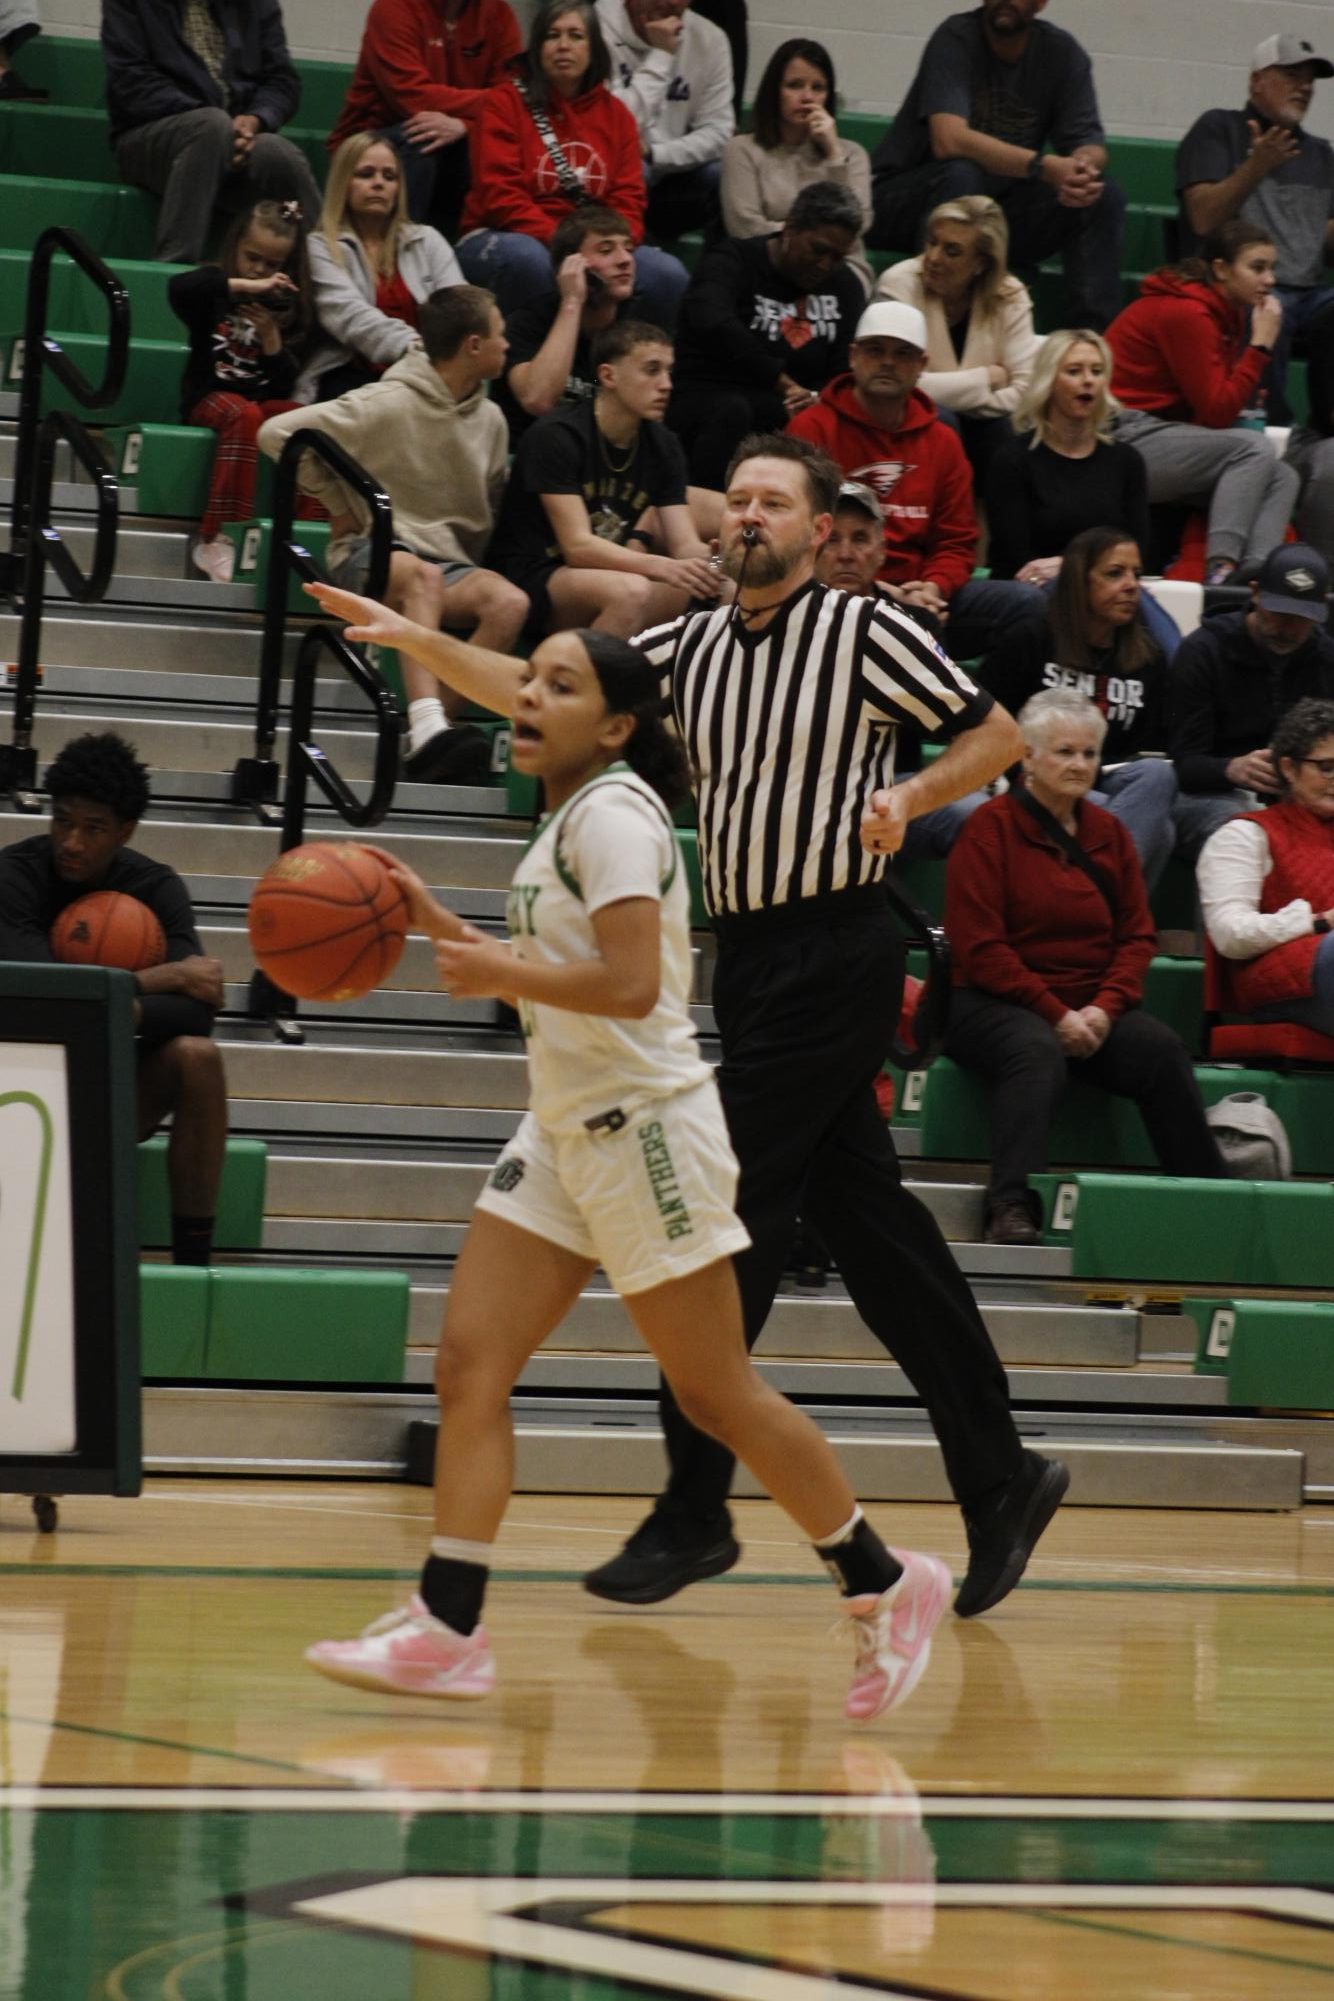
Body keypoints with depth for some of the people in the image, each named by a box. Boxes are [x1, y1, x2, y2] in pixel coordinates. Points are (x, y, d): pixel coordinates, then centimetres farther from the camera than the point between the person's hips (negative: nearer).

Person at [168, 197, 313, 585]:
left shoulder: (288, 306, 12)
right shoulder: (215, 287, 5)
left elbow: (285, 382, 5)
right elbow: (178, 287, -22)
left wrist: (270, 334, -13)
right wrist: (248, 286, -24)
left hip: (266, 399, 3)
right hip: (211, 397, -3)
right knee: (245, 416, -37)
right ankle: (214, 536, -40)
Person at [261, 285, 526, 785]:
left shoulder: (489, 420, 11)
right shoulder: (387, 406, -9)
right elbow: (278, 434, -9)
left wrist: (471, 566, 11)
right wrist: (339, 505, -3)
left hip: (450, 559, 5)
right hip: (372, 552, -5)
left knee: (510, 602, -29)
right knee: (423, 576, -41)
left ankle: (433, 737, -38)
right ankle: (427, 728, -57)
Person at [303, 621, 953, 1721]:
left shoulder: (614, 813, -14)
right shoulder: (571, 816, 16)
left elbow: (630, 984, -24)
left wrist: (501, 974, -16)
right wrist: (438, 923, 15)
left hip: (645, 1125, -9)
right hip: (567, 1130, 9)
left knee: (719, 1394, -2)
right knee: (470, 1363, -3)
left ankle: (886, 1586, 12)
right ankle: (448, 1630, -7)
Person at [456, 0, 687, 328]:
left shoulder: (614, 113, 10)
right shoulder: (505, 103, -4)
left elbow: (628, 198, 5)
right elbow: (501, 197, -12)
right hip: (509, 239, -4)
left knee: (668, 275, -22)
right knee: (529, 259, -41)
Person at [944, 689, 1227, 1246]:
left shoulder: (1108, 833, 13)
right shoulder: (990, 828, -4)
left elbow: (1138, 935, 12)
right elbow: (979, 947, -10)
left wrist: (1104, 1008, -7)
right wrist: (1055, 1014, -16)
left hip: (1092, 1007, 5)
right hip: (994, 1002, -5)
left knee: (1161, 1047, -23)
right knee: (1037, 1051, -37)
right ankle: (1012, 1209, -44)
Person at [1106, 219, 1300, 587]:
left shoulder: (1227, 313, 13)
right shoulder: (1187, 314, -16)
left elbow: (1214, 407, 11)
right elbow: (1217, 413, -17)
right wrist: (1260, 345, -15)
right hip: (1126, 436, -10)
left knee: (1282, 478, -4)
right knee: (1253, 447, -23)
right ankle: (1219, 570, -32)